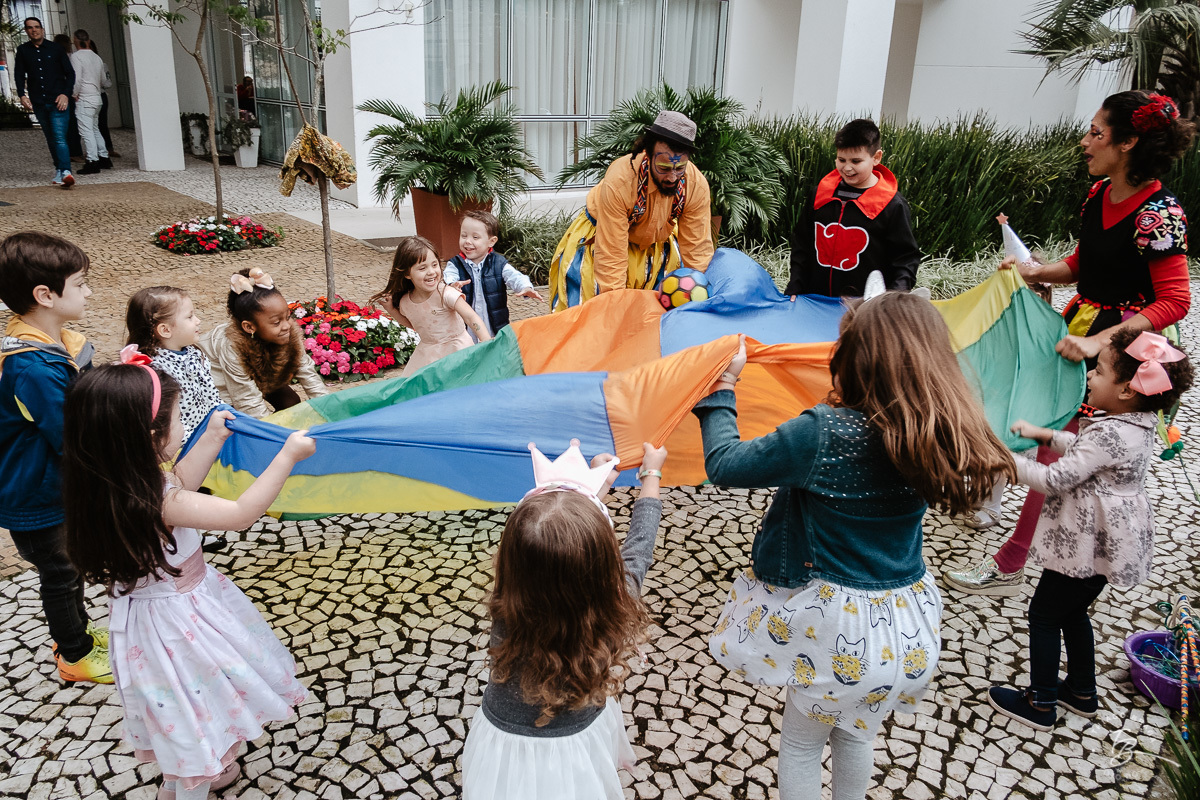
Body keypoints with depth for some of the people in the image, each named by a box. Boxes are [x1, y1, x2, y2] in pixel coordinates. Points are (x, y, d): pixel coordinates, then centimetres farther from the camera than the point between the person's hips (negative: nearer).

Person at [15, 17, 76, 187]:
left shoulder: (55, 48, 5)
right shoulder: (23, 51, 10)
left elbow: (70, 73, 5)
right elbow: (19, 75, 8)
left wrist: (65, 94, -9)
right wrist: (22, 95, -8)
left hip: (58, 101, -3)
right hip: (38, 103, 3)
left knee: (59, 137, -16)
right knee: (50, 138, 11)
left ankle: (65, 172, -28)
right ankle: (59, 169, 22)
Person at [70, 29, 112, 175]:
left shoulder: (76, 56, -11)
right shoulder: (97, 57, 11)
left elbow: (76, 79, -20)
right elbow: (104, 81, 20)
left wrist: (74, 94, -7)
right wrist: (109, 83, 42)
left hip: (84, 100, -8)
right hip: (97, 98, 8)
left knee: (86, 131, -7)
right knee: (94, 129, 18)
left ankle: (92, 162, -11)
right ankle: (104, 158, 22)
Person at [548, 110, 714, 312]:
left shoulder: (697, 185, -28)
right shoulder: (618, 181, -38)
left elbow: (697, 250, -18)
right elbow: (611, 256, -34)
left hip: (656, 239, 4)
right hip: (600, 238, -3)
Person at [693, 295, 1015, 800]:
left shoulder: (824, 435, -28)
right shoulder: (940, 437, -10)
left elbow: (724, 465, -22)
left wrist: (724, 385, -10)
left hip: (835, 624, -6)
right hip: (901, 620, 6)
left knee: (800, 743, 19)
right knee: (858, 732, 30)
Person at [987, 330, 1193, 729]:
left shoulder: (1111, 433, -27)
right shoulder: (1137, 425, 3)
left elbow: (1056, 479, -27)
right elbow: (1084, 450, 20)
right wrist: (1044, 434, 17)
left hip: (1088, 544, -10)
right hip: (1105, 542, 10)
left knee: (1044, 614, 4)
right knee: (1073, 611, 24)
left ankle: (1041, 703, 16)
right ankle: (1083, 692, 38)